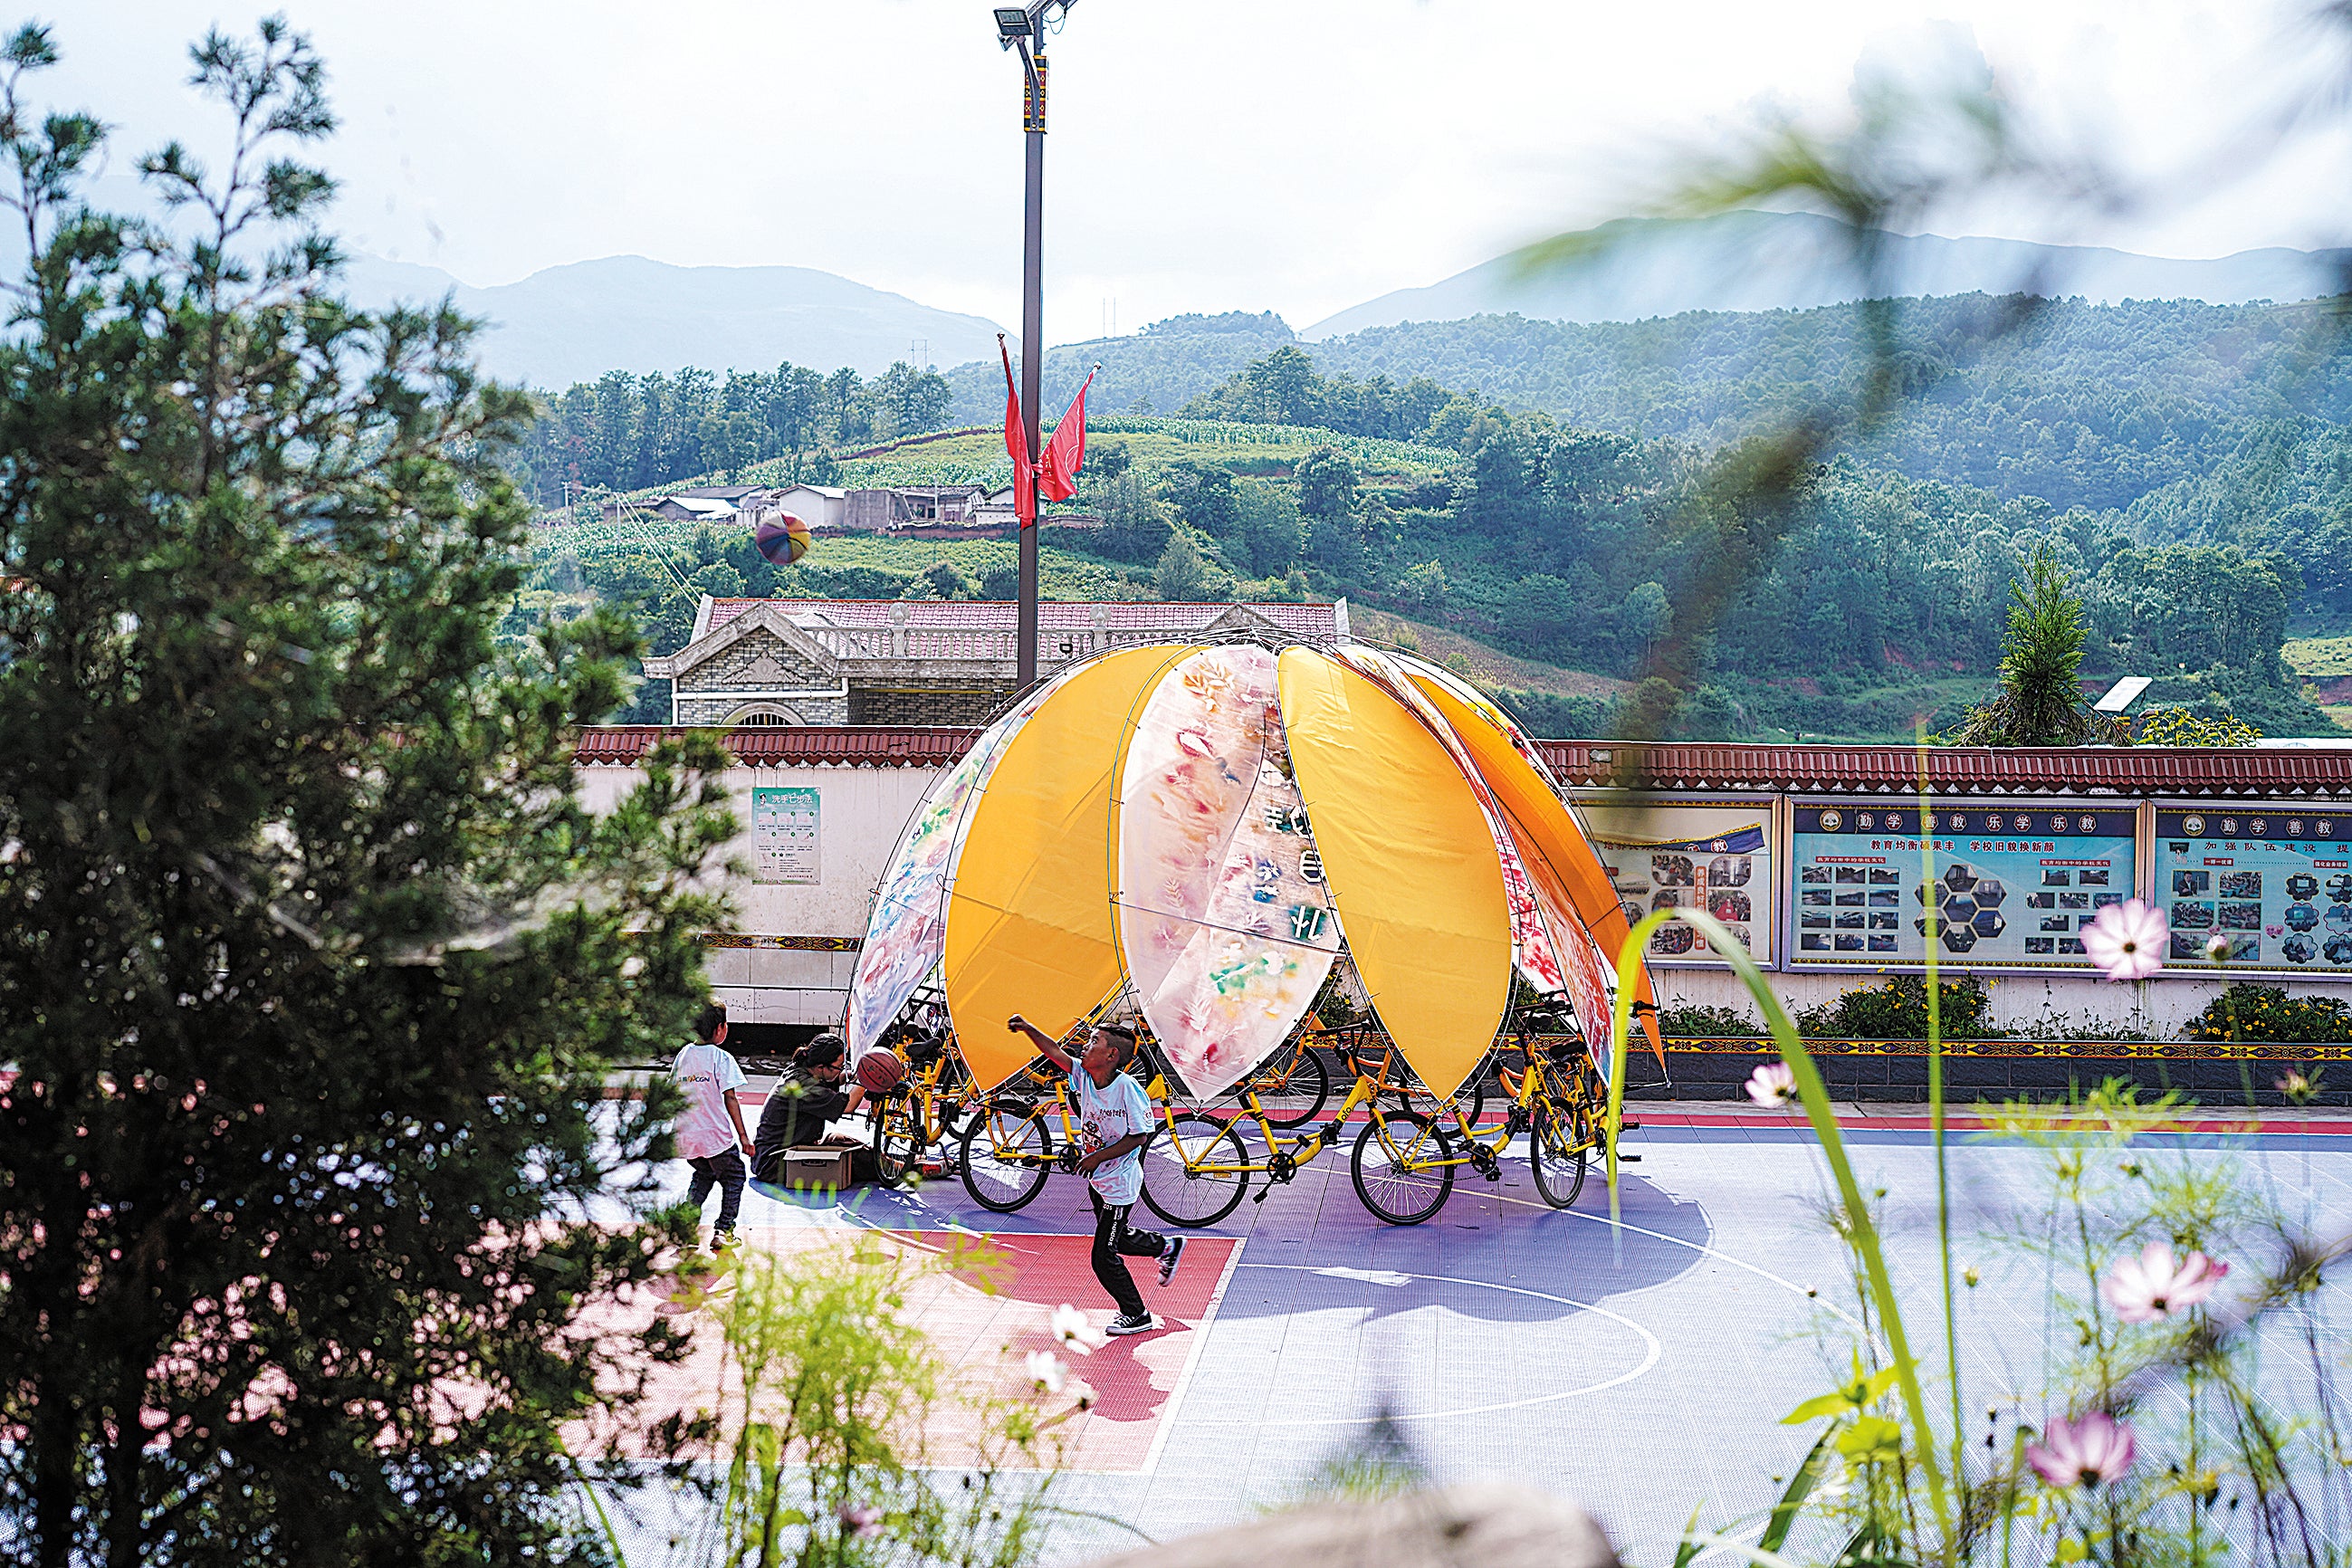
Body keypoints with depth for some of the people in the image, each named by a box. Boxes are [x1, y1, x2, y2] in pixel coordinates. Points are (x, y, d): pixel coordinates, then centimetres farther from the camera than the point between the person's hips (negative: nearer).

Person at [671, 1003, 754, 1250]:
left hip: (687, 1136, 5)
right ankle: (723, 1232, 7)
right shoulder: (721, 1058, -10)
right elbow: (730, 1100, -11)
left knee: (703, 1176, 26)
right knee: (734, 1178, 14)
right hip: (716, 1136, -5)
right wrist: (743, 1136, -7)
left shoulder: (684, 1055, 6)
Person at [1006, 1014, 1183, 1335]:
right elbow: (1056, 1053, -8)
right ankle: (1167, 1246, 52)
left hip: (1119, 1183, -8)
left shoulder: (1128, 1089, -25)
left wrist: (1099, 1157, -22)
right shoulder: (1085, 1075, -6)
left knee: (1104, 1257, -3)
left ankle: (1137, 1317, 14)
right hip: (1096, 1178, 8)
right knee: (1116, 1239, 28)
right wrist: (1029, 1029, -22)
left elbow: (1141, 1135, -22)